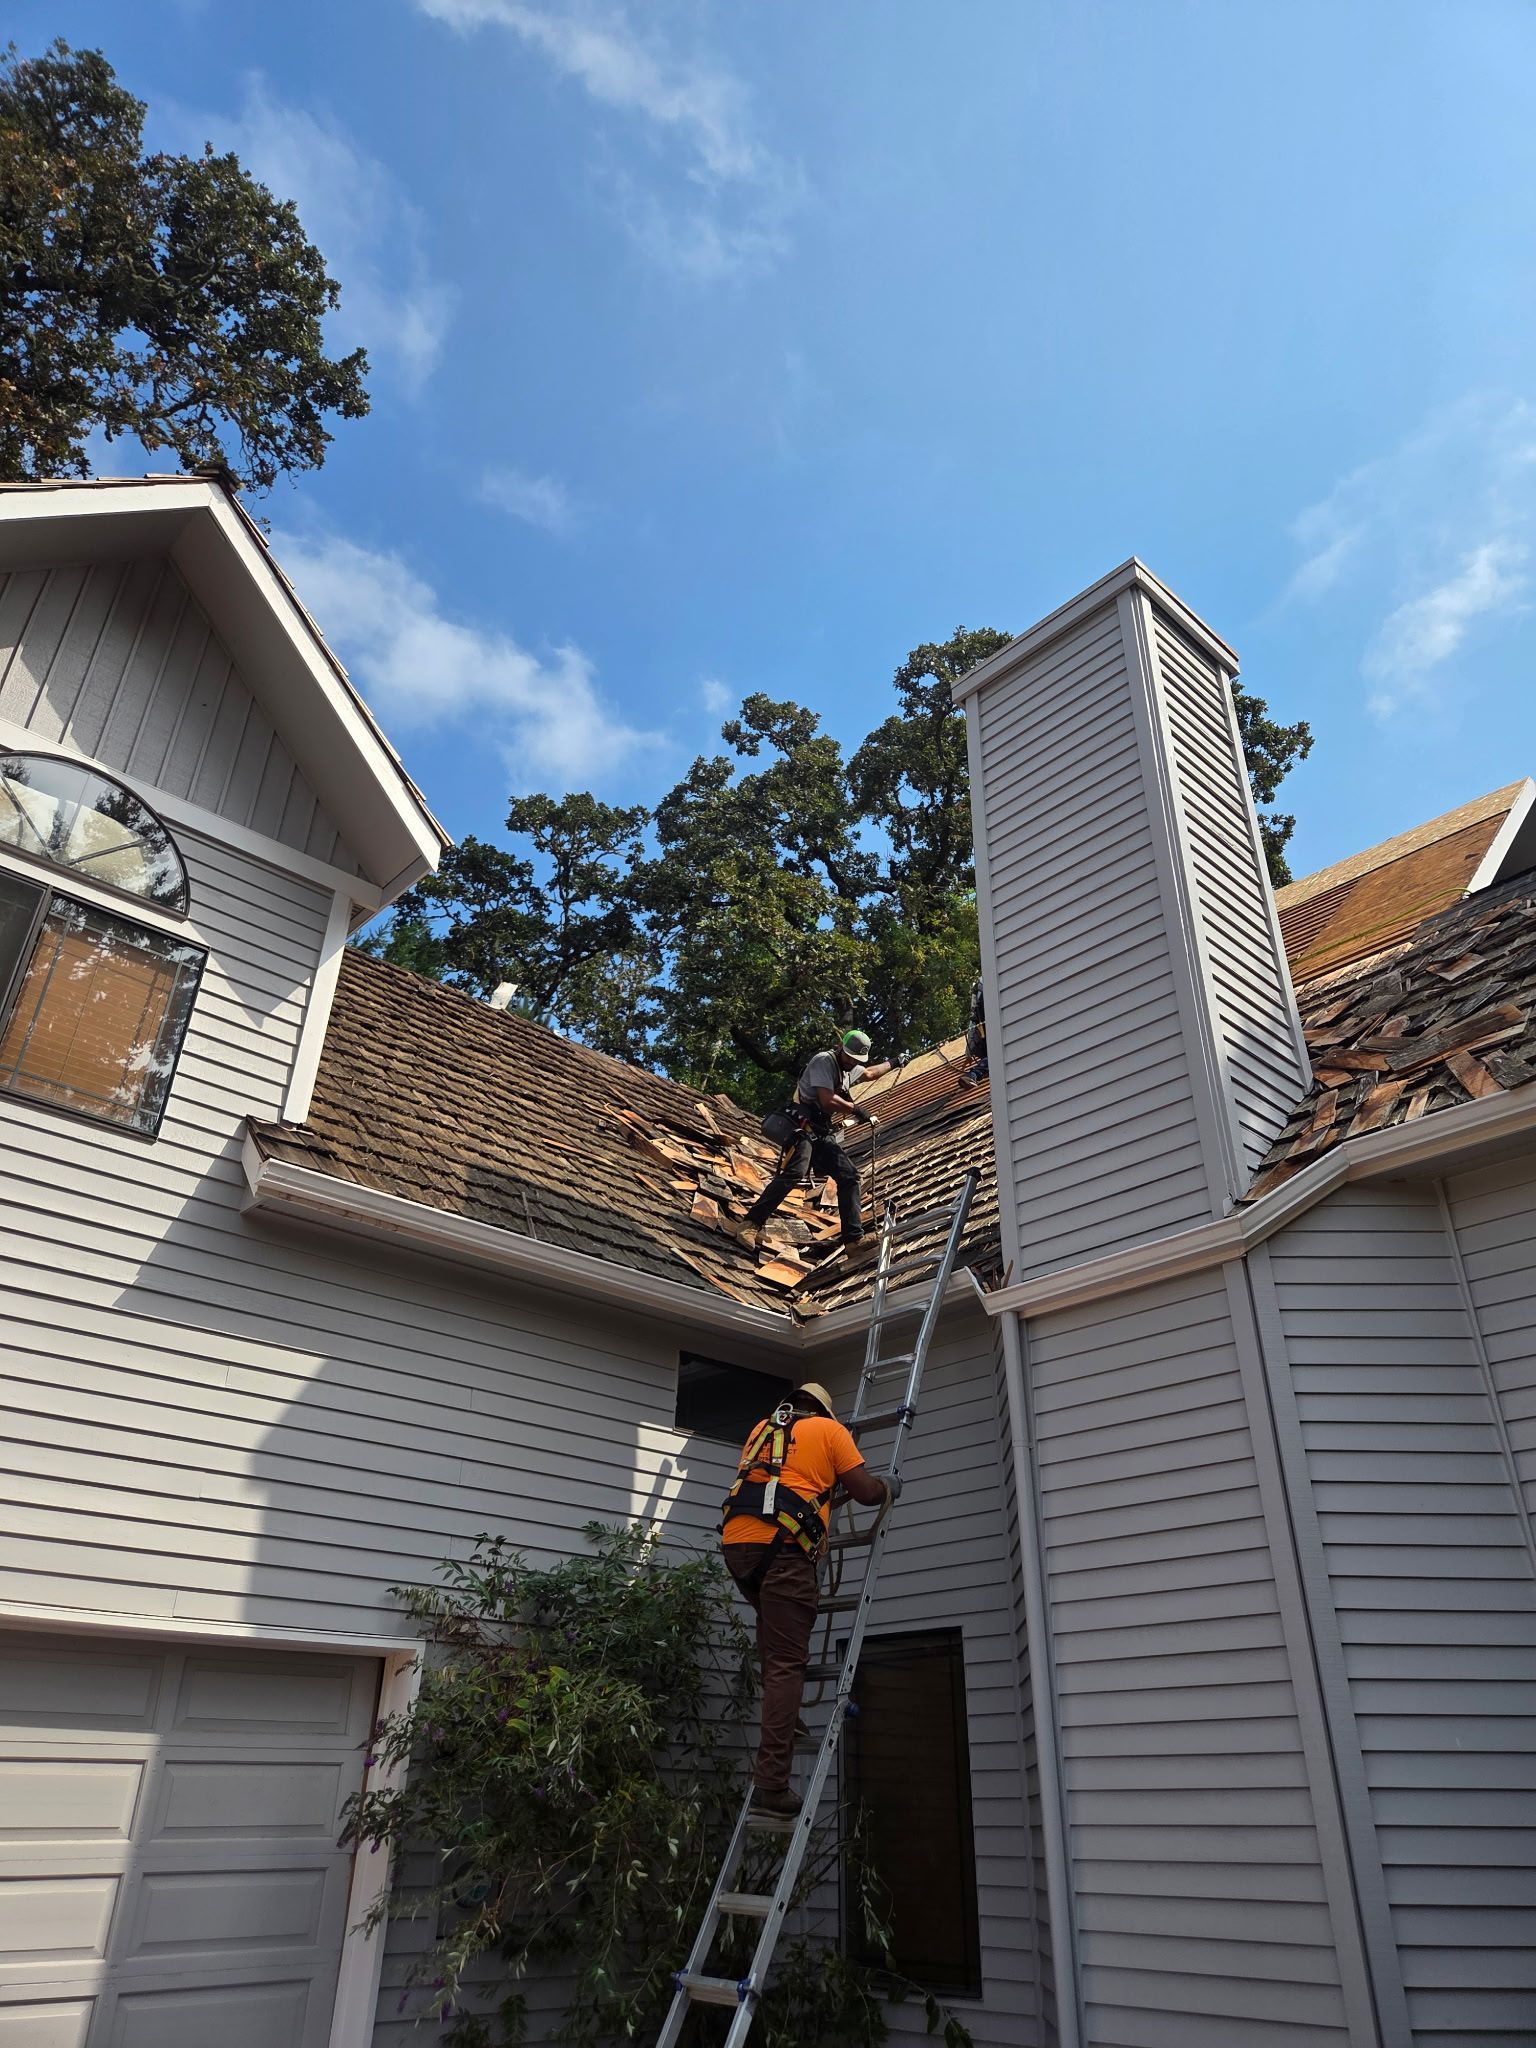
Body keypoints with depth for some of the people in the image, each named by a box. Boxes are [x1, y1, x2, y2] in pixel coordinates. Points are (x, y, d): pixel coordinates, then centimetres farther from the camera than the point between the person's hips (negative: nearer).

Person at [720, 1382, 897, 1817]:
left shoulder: (762, 1429, 27)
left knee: (773, 1628, 32)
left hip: (736, 1541, 6)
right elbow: (865, 1492, 9)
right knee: (787, 1662, -5)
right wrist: (890, 1486, 30)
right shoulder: (829, 1429, 13)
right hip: (781, 1546, -6)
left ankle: (780, 1714, 19)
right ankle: (770, 1785, -9)